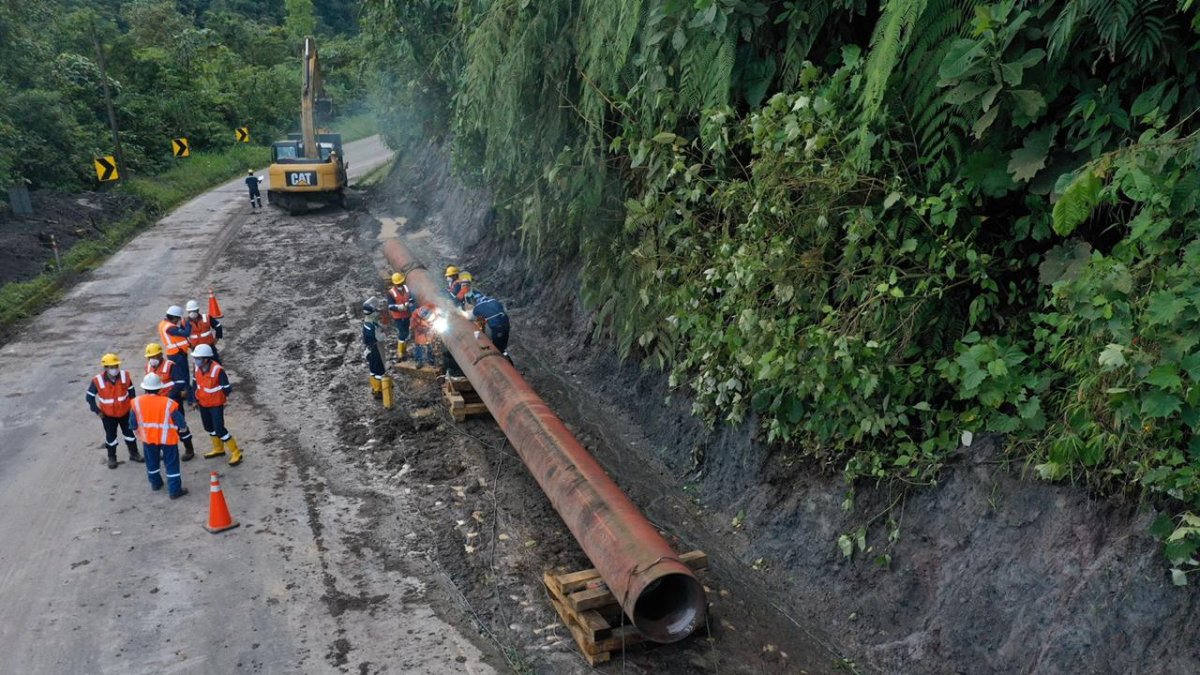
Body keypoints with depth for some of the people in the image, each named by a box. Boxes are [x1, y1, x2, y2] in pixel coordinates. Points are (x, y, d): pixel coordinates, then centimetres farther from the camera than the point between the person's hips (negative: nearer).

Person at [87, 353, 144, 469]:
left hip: (125, 411, 2)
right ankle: (112, 458, 32)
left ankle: (134, 453, 33)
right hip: (108, 414, -2)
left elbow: (131, 390, 0)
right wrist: (97, 411, -11)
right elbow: (90, 396, -10)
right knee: (110, 436, 14)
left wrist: (133, 404, 0)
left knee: (130, 433, 15)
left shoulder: (125, 376, -16)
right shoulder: (98, 381, -22)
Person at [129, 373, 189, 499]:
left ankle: (155, 483, 43)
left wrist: (139, 434, 18)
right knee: (171, 464, 8)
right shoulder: (168, 403, -23)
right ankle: (175, 490, 12)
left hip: (148, 438, 3)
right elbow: (181, 422, -14)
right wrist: (183, 428, 8)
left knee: (152, 462, 25)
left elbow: (133, 424, 0)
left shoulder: (137, 402, -13)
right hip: (167, 438, -3)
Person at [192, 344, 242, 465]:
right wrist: (196, 400, 13)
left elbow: (227, 388, -20)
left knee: (219, 430, -8)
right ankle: (218, 449, 42)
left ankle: (236, 453, 5)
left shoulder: (217, 370, -30)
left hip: (216, 405, -7)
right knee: (209, 427, 21)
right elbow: (196, 383, 9)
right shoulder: (197, 368, -9)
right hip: (203, 404, 7)